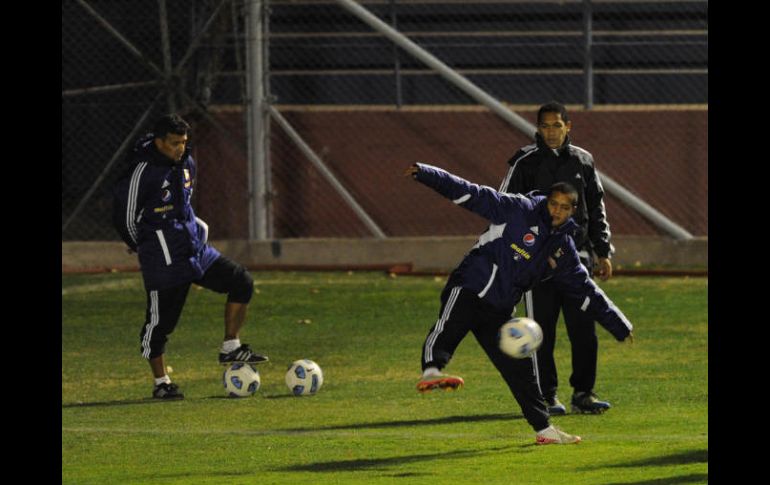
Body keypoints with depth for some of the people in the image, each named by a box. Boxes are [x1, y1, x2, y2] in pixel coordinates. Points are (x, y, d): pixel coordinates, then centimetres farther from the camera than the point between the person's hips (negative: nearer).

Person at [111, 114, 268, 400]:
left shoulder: (186, 163, 7)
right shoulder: (142, 172, -17)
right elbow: (125, 218, -10)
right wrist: (146, 248, 2)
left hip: (196, 248, 7)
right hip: (164, 258, -7)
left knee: (241, 282, -1)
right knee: (160, 320, 0)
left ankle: (231, 349, 6)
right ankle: (161, 384, 12)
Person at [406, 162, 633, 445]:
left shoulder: (563, 250, 14)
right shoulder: (519, 211, -3)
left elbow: (587, 292, 23)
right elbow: (471, 195, -9)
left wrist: (619, 326, 25)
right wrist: (426, 174, -19)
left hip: (499, 312, 6)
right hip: (467, 291, -6)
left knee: (520, 368, 10)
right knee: (449, 327, -35)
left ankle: (543, 429, 22)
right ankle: (431, 372, -61)